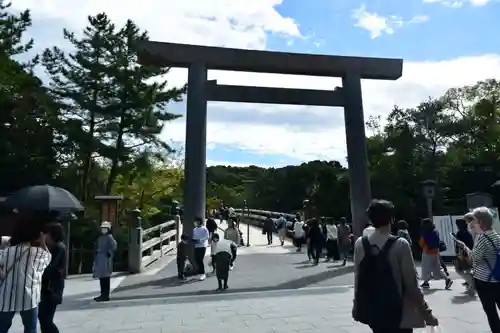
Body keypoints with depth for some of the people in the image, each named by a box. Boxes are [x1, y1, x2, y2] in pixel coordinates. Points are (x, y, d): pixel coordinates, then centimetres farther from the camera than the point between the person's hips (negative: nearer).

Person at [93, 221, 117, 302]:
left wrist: (109, 253, -15)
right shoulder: (100, 238, 17)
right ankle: (103, 294, 22)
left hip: (106, 259, -9)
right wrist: (96, 256, 19)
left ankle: (106, 295, -3)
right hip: (100, 259, 9)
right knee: (101, 277, 13)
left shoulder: (109, 237, -10)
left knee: (105, 277, -7)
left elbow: (114, 246, -21)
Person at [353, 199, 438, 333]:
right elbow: (411, 284, -14)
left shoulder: (360, 244, -6)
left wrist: (357, 305, 15)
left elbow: (358, 278, 2)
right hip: (397, 312, -4)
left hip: (371, 311, 4)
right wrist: (426, 312, -1)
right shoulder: (400, 245, -17)